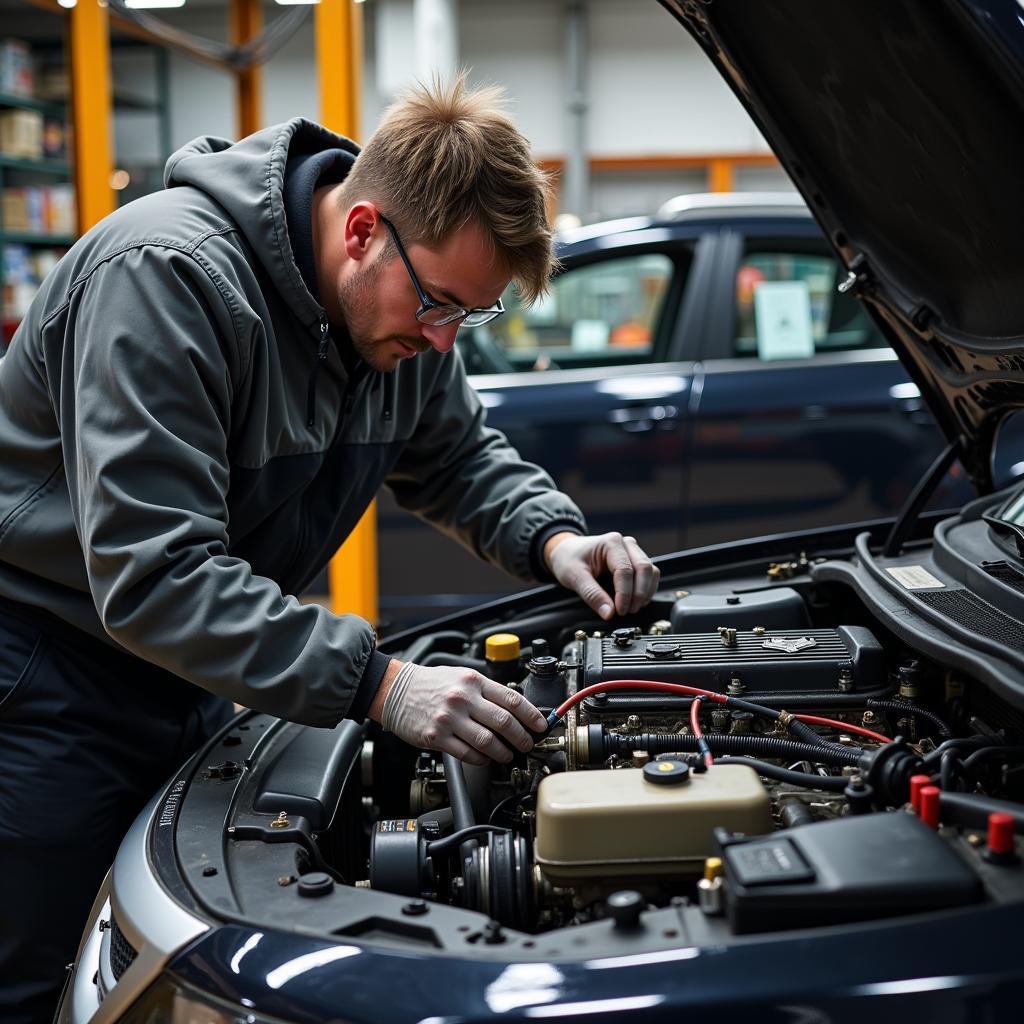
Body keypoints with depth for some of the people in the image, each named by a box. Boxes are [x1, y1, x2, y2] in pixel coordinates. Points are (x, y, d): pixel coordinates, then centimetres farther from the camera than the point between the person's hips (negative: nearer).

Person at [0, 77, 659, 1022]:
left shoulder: (403, 304, -5)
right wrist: (379, 685, -38)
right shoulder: (168, 276, -30)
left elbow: (460, 456, 12)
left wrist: (554, 539, -9)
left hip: (187, 673, 7)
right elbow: (152, 574, -35)